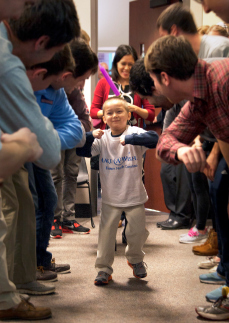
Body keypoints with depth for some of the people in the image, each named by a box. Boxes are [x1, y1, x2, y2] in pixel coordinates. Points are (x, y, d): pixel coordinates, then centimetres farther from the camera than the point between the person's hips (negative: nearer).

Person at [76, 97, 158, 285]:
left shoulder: (134, 133, -9)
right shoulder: (102, 139, 0)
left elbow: (154, 139, -28)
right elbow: (81, 151, -6)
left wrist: (128, 138, -39)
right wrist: (90, 136, -24)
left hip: (135, 196, -1)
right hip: (110, 197, 2)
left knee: (137, 231, 8)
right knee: (106, 234, 1)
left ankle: (135, 259, 35)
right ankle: (104, 268, 15)